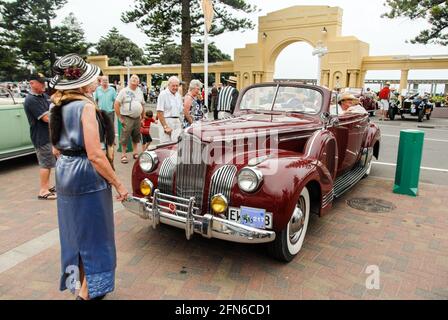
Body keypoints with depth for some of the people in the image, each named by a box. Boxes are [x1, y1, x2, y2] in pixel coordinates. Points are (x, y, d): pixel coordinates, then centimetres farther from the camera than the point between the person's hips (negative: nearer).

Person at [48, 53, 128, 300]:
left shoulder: (58, 107, 6)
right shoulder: (85, 106, -19)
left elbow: (57, 148, 13)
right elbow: (95, 155, -23)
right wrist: (118, 185, -16)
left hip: (64, 172, 9)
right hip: (87, 177, -9)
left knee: (75, 232, 21)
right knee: (92, 236, 7)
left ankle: (78, 284, 39)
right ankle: (87, 293, 20)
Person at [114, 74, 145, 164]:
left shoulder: (140, 92, 12)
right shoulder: (124, 91, -4)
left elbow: (143, 105, 19)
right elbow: (116, 104, -8)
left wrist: (142, 118, 14)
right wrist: (120, 118, -11)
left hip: (137, 118, 5)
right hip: (127, 118, -5)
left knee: (136, 137, 13)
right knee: (125, 137, -3)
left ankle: (135, 153, 24)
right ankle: (123, 155, 5)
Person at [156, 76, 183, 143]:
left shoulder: (178, 95, 15)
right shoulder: (163, 94, -7)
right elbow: (159, 113, -12)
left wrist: (180, 124, 9)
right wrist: (165, 127, -17)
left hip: (177, 123, 7)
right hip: (166, 122, -6)